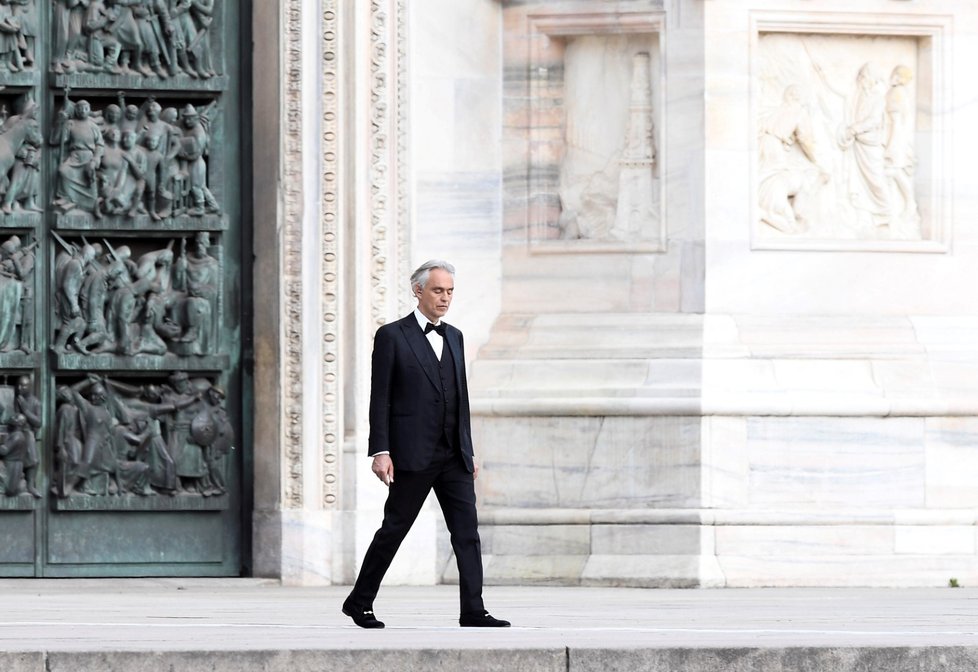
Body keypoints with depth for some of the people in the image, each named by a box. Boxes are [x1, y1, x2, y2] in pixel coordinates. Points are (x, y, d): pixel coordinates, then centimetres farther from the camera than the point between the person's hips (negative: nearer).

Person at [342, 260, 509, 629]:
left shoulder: (454, 337, 16)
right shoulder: (392, 336, -2)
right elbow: (380, 399, -6)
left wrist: (468, 451, 16)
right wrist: (380, 451, -13)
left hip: (453, 457, 5)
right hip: (413, 456, -5)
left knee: (467, 531, -4)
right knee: (394, 529, 2)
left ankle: (472, 611, -6)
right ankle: (359, 602, 15)